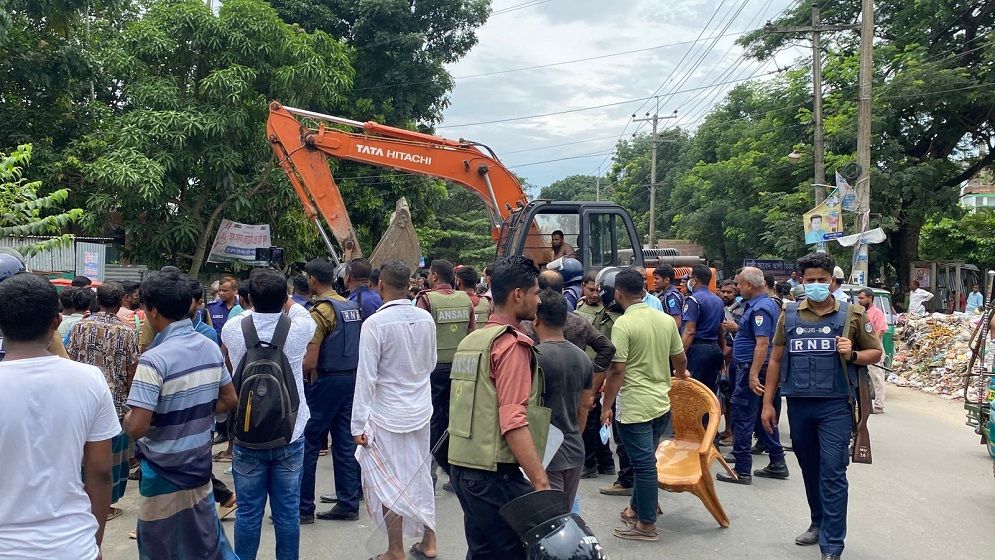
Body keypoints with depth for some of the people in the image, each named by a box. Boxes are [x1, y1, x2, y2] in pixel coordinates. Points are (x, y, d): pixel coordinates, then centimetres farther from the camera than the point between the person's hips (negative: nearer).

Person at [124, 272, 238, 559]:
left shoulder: (154, 360, -23)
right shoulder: (212, 349, -1)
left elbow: (136, 428, -25)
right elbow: (229, 400, 10)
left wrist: (126, 418, -4)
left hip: (164, 479, -6)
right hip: (200, 469, 6)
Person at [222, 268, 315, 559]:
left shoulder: (232, 329, -9)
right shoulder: (298, 329, -11)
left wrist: (258, 302, 31)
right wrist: (282, 299, 33)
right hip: (290, 436, 0)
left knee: (248, 513, 9)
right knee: (287, 512, 9)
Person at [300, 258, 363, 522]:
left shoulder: (320, 311, -14)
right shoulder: (352, 307, 9)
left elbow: (310, 361, -18)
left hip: (326, 381, -8)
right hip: (351, 378, 8)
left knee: (308, 444, 1)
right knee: (345, 443, 10)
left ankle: (303, 507, 6)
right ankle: (348, 504, 13)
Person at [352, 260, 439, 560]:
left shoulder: (374, 324, -18)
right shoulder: (425, 318, -3)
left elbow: (366, 377, -16)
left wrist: (358, 425, -10)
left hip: (388, 414, -5)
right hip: (421, 410, 5)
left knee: (389, 482, 7)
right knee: (420, 475, 18)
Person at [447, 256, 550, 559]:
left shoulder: (470, 341, 13)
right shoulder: (512, 344, -13)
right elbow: (514, 422, -22)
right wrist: (541, 483, -23)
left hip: (463, 467, 9)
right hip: (495, 474, -9)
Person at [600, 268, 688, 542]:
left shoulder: (623, 324, -15)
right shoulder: (666, 320, 4)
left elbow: (617, 370, -17)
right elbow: (680, 359, 13)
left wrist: (606, 406, -7)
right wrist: (681, 376, 35)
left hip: (636, 406, -6)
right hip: (662, 403, 6)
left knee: (644, 464, 1)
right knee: (645, 460, 19)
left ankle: (646, 525, 11)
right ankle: (636, 509, 32)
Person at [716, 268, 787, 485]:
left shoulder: (760, 308, -18)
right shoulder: (770, 304, 14)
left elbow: (762, 343, -25)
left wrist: (753, 375, -28)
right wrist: (737, 328, 20)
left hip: (751, 368, -11)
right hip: (759, 369, 11)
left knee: (742, 419, -4)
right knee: (764, 417, 17)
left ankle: (742, 471, 1)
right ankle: (777, 464, 24)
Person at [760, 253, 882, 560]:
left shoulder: (851, 315, 1)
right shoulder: (789, 315, 7)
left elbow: (875, 352, 10)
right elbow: (776, 360, 11)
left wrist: (852, 355, -12)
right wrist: (768, 403, 8)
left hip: (835, 405, -3)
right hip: (798, 404, 3)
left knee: (832, 472, -8)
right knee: (809, 469, 15)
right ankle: (819, 523, 35)